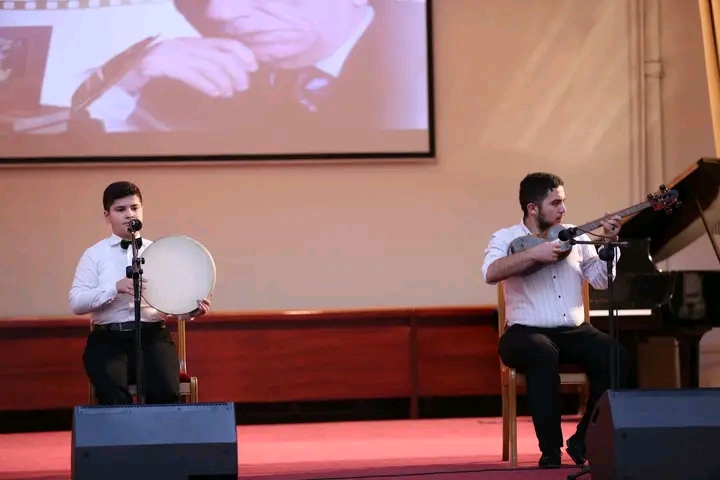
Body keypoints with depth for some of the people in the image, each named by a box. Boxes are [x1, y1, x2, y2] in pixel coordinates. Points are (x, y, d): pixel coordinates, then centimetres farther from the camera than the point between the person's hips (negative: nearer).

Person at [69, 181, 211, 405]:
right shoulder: (95, 255, 8)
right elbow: (76, 303, -1)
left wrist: (190, 309, -14)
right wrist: (115, 288, -15)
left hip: (153, 336, 1)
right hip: (109, 338, -1)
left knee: (166, 392, -27)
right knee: (114, 395, -31)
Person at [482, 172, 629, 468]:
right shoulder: (506, 238, 0)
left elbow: (602, 281, 8)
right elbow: (491, 273, -21)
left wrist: (609, 243, -5)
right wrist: (534, 253, -25)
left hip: (574, 331, 4)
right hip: (526, 332, -4)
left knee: (616, 357, -24)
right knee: (543, 356, -39)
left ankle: (584, 440, -10)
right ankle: (550, 448, -29)